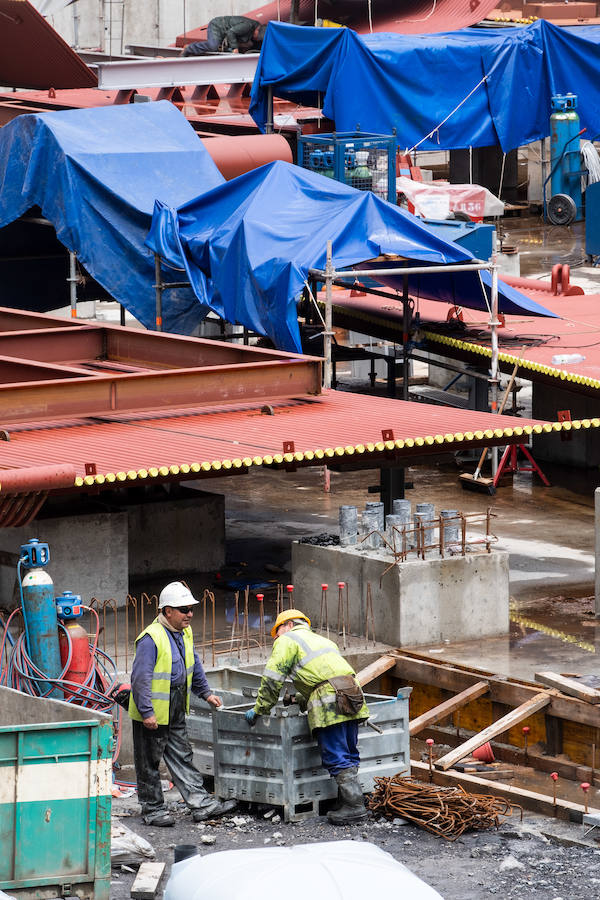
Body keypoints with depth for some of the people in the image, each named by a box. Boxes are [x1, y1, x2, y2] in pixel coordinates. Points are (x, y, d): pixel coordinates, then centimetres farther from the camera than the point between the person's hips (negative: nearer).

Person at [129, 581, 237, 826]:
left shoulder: (184, 634, 7)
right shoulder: (151, 638, -21)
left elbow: (194, 666, 24)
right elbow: (140, 677, -24)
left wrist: (205, 693, 23)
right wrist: (146, 712, -25)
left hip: (176, 713, 8)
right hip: (152, 715, -8)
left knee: (182, 759, 11)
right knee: (149, 763, 4)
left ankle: (202, 804, 11)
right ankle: (153, 810, 12)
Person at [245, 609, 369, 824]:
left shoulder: (287, 640, 10)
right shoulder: (321, 640, 34)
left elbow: (272, 678, 2)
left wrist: (260, 710, 8)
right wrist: (302, 700, 44)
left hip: (329, 702, -8)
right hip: (352, 696, 8)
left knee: (336, 758, -7)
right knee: (348, 756, 12)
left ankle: (354, 805, -11)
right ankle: (347, 800, 12)